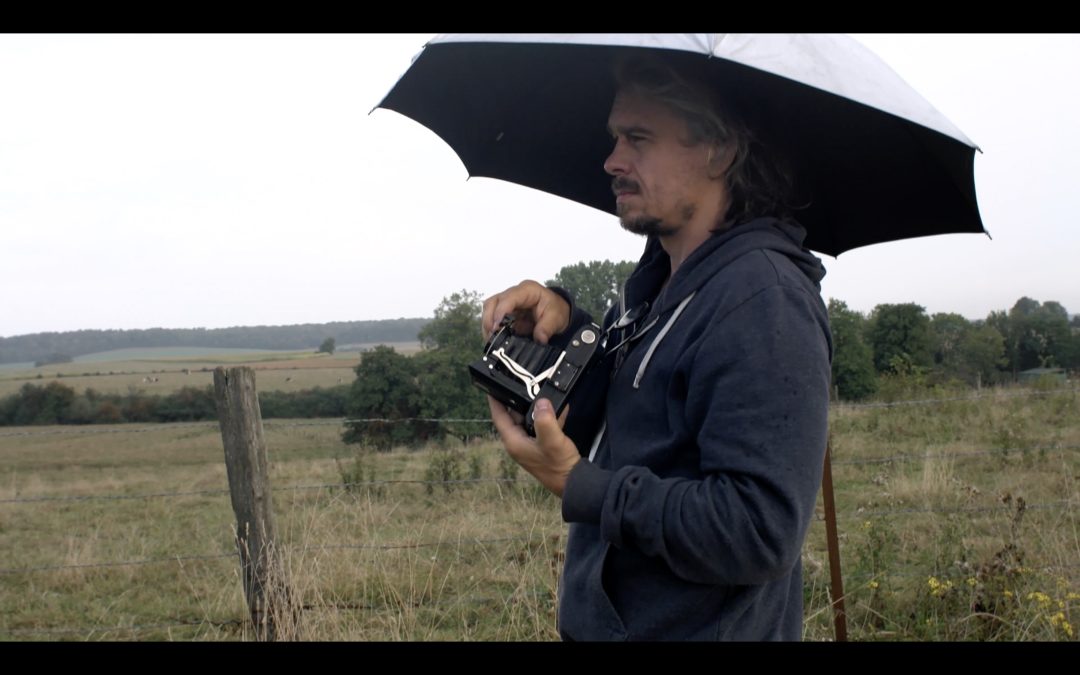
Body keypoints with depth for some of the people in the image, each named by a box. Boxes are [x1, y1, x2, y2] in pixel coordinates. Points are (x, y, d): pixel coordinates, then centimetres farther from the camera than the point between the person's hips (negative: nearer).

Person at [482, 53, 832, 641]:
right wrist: (562, 323, -7)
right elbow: (595, 428, 9)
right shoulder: (660, 279, 7)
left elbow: (759, 532, -28)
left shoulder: (762, 300, -22)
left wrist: (579, 487, -24)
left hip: (702, 624, -8)